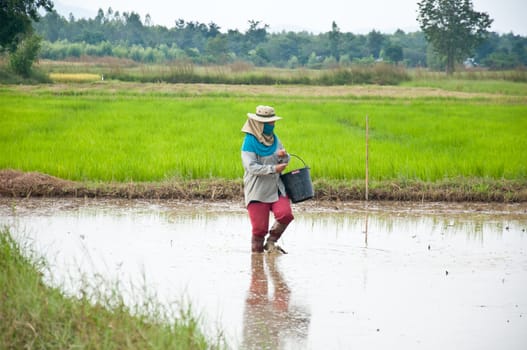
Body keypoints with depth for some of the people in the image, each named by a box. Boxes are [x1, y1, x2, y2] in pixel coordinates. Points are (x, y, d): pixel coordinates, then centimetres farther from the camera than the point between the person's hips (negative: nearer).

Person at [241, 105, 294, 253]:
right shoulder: (250, 141, -8)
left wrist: (284, 156, -6)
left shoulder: (274, 138, 11)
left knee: (285, 214, -19)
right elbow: (251, 167, -17)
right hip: (257, 190, -5)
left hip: (276, 188, 5)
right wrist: (273, 169, -23)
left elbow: (285, 162, 18)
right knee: (260, 227, -6)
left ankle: (271, 242, 3)